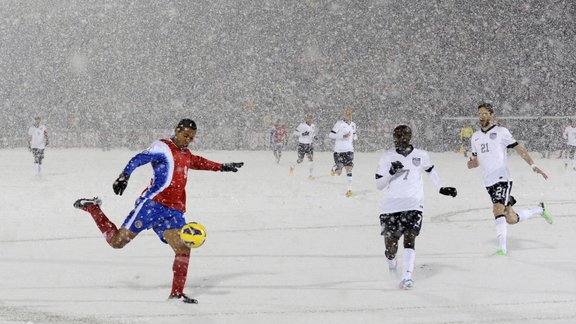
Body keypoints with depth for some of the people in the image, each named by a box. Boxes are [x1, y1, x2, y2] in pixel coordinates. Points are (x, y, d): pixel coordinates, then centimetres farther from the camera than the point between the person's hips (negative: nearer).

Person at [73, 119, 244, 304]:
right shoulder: (163, 147, -1)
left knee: (184, 249, -12)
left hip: (173, 212, 7)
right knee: (117, 241, -6)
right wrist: (124, 176, -31)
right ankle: (92, 207, 17)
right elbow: (139, 159, -14)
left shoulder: (186, 155, 24)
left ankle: (177, 293, -3)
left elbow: (198, 162, 47)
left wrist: (222, 167, 51)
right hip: (152, 203, -7)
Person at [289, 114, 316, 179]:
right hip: (302, 144, -4)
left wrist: (314, 137, 1)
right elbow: (295, 133, -12)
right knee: (300, 160, 2)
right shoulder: (302, 125, -12)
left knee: (311, 158, -9)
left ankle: (310, 175, -4)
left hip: (310, 144, 4)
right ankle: (292, 166, 34)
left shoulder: (313, 126, 5)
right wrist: (302, 134, -26)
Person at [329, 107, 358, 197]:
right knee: (339, 173, -3)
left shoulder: (353, 125, 10)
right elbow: (331, 135, -12)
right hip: (339, 150, -4)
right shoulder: (339, 123, -9)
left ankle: (349, 189, -2)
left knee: (349, 169, -8)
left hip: (349, 150, 4)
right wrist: (342, 136, -21)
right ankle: (334, 168, 35)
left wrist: (355, 138, 11)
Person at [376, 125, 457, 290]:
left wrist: (441, 188, 22)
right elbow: (379, 185, 2)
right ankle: (391, 261, 38)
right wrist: (391, 172, -14)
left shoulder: (421, 155, 6)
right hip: (391, 206, 1)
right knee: (390, 244, 2)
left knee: (409, 238, -19)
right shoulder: (388, 158, 4)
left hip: (413, 205, -1)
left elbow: (430, 170, 26)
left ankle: (406, 277, -20)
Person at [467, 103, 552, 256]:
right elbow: (477, 160, 23)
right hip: (489, 183, 5)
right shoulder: (475, 137, 16)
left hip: (503, 179, -5)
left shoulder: (501, 131, -1)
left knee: (498, 210, -24)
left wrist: (533, 165, -12)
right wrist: (472, 163, -1)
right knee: (511, 219, 5)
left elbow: (519, 148, -3)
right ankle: (539, 210, 30)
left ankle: (502, 247, -22)